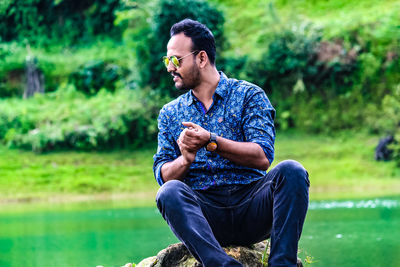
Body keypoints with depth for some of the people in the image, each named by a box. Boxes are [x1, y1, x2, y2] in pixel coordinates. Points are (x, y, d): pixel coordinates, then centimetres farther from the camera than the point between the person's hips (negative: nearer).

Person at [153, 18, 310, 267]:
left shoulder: (249, 95, 8)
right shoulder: (170, 113, 18)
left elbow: (263, 158, -6)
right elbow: (163, 175, 8)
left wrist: (211, 141, -17)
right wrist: (185, 160, -14)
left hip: (252, 207, -1)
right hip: (205, 212, 1)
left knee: (291, 171, -28)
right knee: (169, 192, -30)